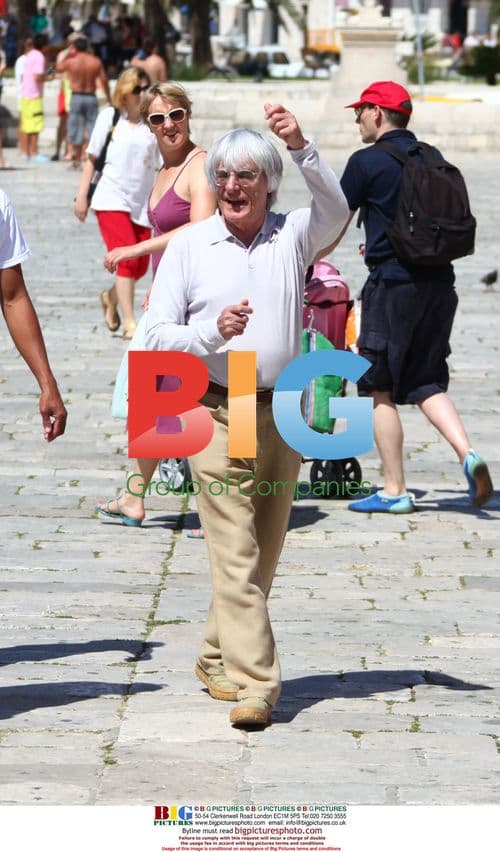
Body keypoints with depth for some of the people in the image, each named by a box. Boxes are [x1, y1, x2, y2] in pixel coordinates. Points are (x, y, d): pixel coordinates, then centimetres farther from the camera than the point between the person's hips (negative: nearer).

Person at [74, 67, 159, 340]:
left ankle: (111, 297, 36)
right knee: (127, 259, -17)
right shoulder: (110, 117, 2)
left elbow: (161, 167, 6)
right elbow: (92, 158, 7)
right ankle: (129, 323, -14)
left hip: (142, 203, 3)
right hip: (112, 199, -3)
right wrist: (82, 195, 3)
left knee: (140, 266, 5)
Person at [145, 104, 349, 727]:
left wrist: (302, 148, -27)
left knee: (264, 552, 11)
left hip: (283, 413, 3)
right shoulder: (189, 246, 4)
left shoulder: (291, 237, 6)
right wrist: (213, 332, -17)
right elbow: (157, 335, 1)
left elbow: (335, 209, -15)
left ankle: (218, 659, 27)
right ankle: (253, 683, -15)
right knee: (235, 554, -11)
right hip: (216, 412, -3)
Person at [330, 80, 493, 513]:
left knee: (380, 388, 4)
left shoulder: (367, 162, -6)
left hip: (393, 283, -6)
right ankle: (468, 453, -11)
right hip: (439, 282, 6)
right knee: (426, 383, 13)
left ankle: (395, 490, 4)